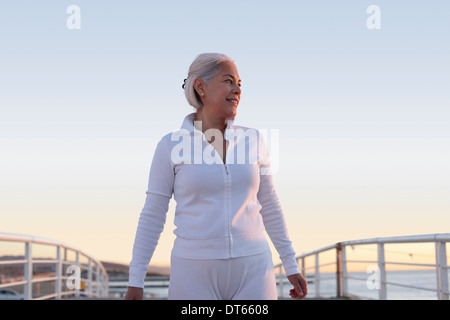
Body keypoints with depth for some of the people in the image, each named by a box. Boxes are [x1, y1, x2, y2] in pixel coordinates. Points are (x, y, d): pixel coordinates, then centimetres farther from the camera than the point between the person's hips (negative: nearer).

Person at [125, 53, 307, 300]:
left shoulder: (252, 140, 5)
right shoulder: (171, 145, -2)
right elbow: (152, 217, 1)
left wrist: (291, 266, 14)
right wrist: (135, 282, -4)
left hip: (250, 271, 2)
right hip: (196, 274, -2)